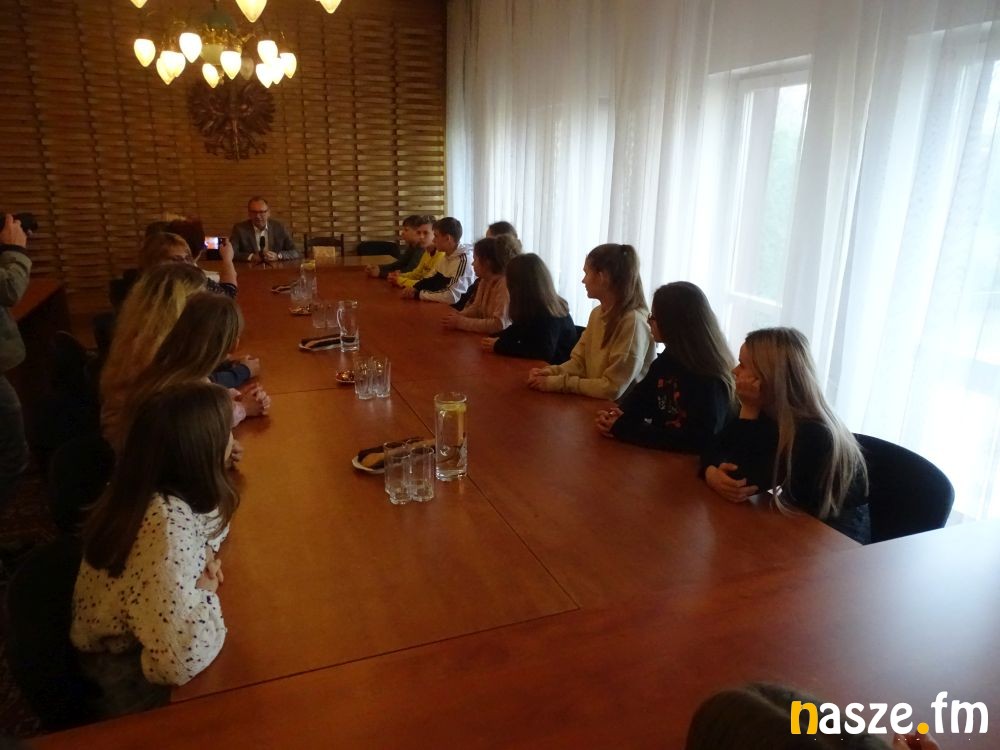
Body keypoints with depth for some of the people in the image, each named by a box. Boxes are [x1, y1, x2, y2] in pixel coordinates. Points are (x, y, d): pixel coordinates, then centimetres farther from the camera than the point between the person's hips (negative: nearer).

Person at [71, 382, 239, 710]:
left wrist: (204, 552, -10)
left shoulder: (151, 485, -13)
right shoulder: (169, 529, -38)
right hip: (126, 667, -7)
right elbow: (181, 660, -43)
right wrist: (206, 590, -27)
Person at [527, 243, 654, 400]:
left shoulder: (633, 321, -19)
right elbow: (579, 362, 8)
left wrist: (558, 383, -19)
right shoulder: (597, 313, 6)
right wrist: (552, 372, -10)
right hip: (593, 403, 6)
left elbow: (613, 389, -21)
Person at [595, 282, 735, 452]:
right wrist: (620, 418, -14)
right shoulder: (668, 358, 5)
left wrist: (624, 430, -27)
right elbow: (639, 397, 10)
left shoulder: (708, 379, -20)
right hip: (660, 455, 7)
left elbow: (698, 441, -27)